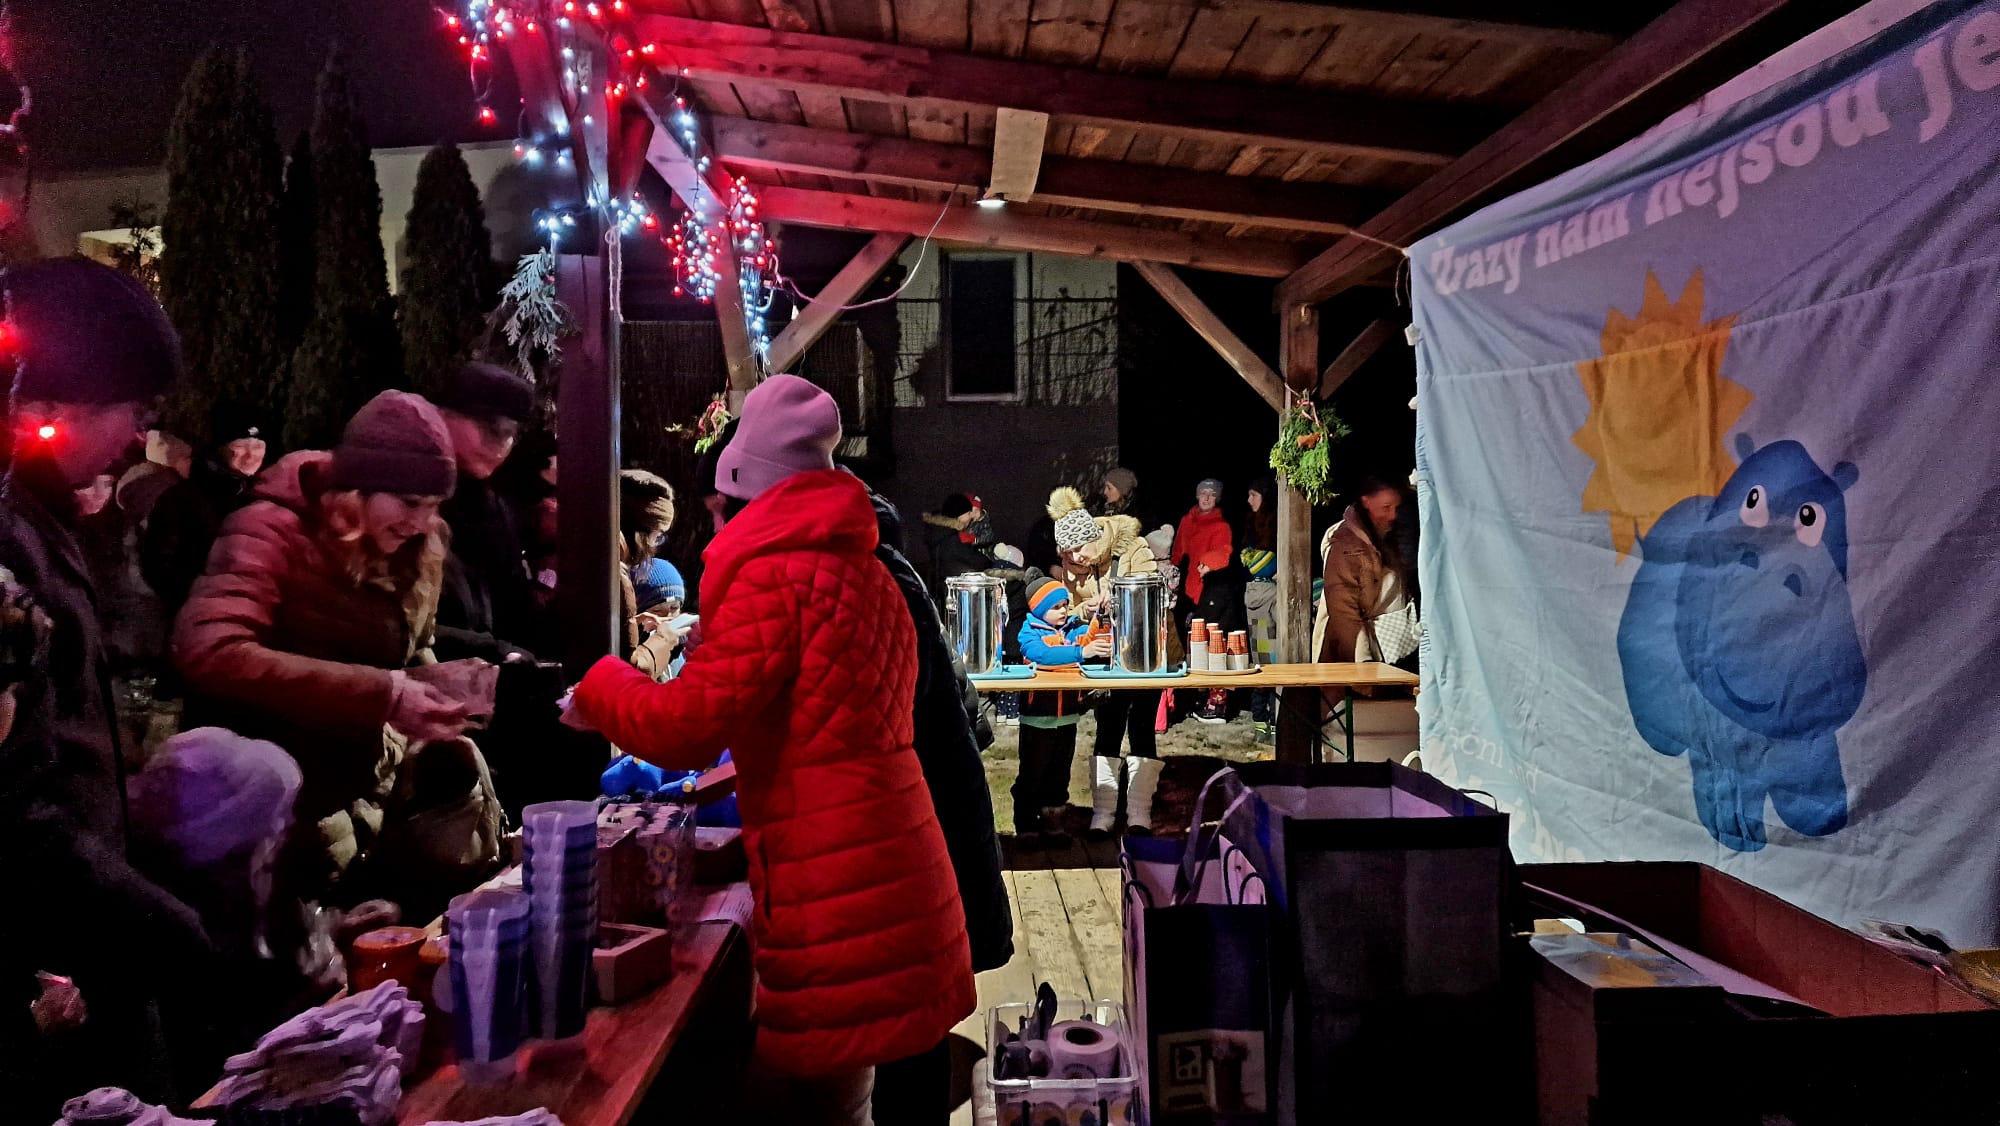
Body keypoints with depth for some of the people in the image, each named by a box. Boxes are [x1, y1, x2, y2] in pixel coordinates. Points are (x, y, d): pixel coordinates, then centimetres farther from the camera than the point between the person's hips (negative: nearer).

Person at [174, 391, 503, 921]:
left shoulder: (408, 553, 6)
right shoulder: (273, 532, -16)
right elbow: (208, 653, -32)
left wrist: (438, 685, -12)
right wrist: (382, 695, -34)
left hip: (365, 786, 7)